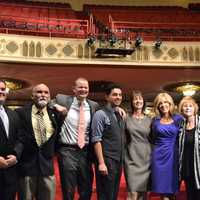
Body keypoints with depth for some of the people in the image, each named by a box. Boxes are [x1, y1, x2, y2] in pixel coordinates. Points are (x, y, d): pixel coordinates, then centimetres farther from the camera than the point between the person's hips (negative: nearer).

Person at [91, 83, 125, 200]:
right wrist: (101, 163, -20)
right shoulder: (100, 114, -9)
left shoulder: (120, 116, 12)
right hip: (107, 161, -7)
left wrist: (121, 160, 11)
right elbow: (96, 140, -15)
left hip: (119, 161, 7)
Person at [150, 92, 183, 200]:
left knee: (172, 186, 5)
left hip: (173, 155, -1)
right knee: (163, 188, 2)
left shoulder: (178, 118, 1)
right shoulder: (155, 120, 5)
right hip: (159, 156, 1)